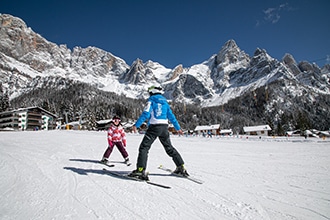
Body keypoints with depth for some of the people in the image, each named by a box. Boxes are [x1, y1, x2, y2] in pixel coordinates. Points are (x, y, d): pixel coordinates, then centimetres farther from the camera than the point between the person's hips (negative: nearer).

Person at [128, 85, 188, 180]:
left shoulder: (151, 100, 0)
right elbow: (171, 116, 17)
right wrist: (178, 128, 24)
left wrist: (136, 125, -17)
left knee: (144, 147, -5)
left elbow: (146, 113, -14)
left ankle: (141, 170, -19)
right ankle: (181, 167, 21)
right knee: (169, 148, 18)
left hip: (154, 126, -6)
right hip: (164, 127, 6)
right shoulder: (165, 101, 17)